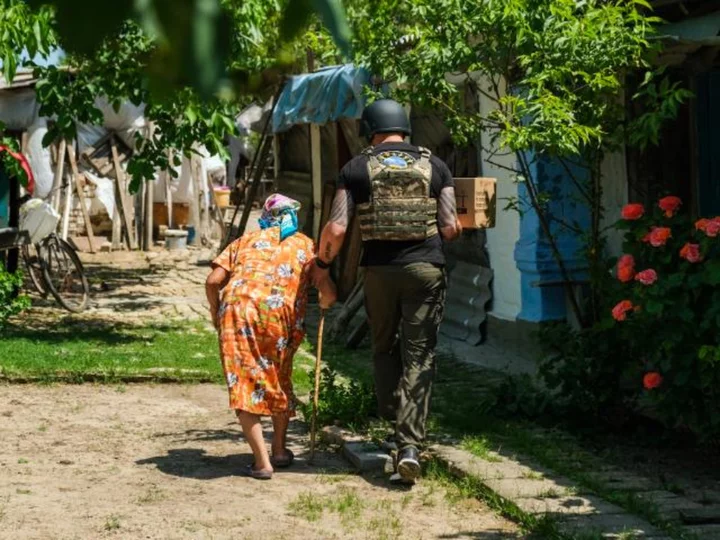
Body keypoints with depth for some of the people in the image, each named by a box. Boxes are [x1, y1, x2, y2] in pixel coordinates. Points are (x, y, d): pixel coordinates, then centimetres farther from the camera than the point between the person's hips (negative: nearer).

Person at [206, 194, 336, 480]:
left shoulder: (246, 240, 25)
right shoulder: (304, 245, 22)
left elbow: (213, 281, 12)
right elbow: (328, 292, 9)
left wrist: (215, 312, 29)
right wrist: (324, 304, 32)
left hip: (236, 307, 0)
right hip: (279, 313, 0)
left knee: (244, 384, 6)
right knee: (279, 380, 25)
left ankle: (262, 462, -2)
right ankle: (280, 450, 32)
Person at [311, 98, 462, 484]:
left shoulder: (357, 169, 2)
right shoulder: (433, 166, 5)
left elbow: (336, 228, -5)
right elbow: (451, 229, 2)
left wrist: (322, 263, 12)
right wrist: (450, 230, 25)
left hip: (379, 268, 0)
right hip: (425, 268, 0)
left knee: (384, 348, 20)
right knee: (419, 355, 1)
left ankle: (395, 424, 20)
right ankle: (409, 444, -8)